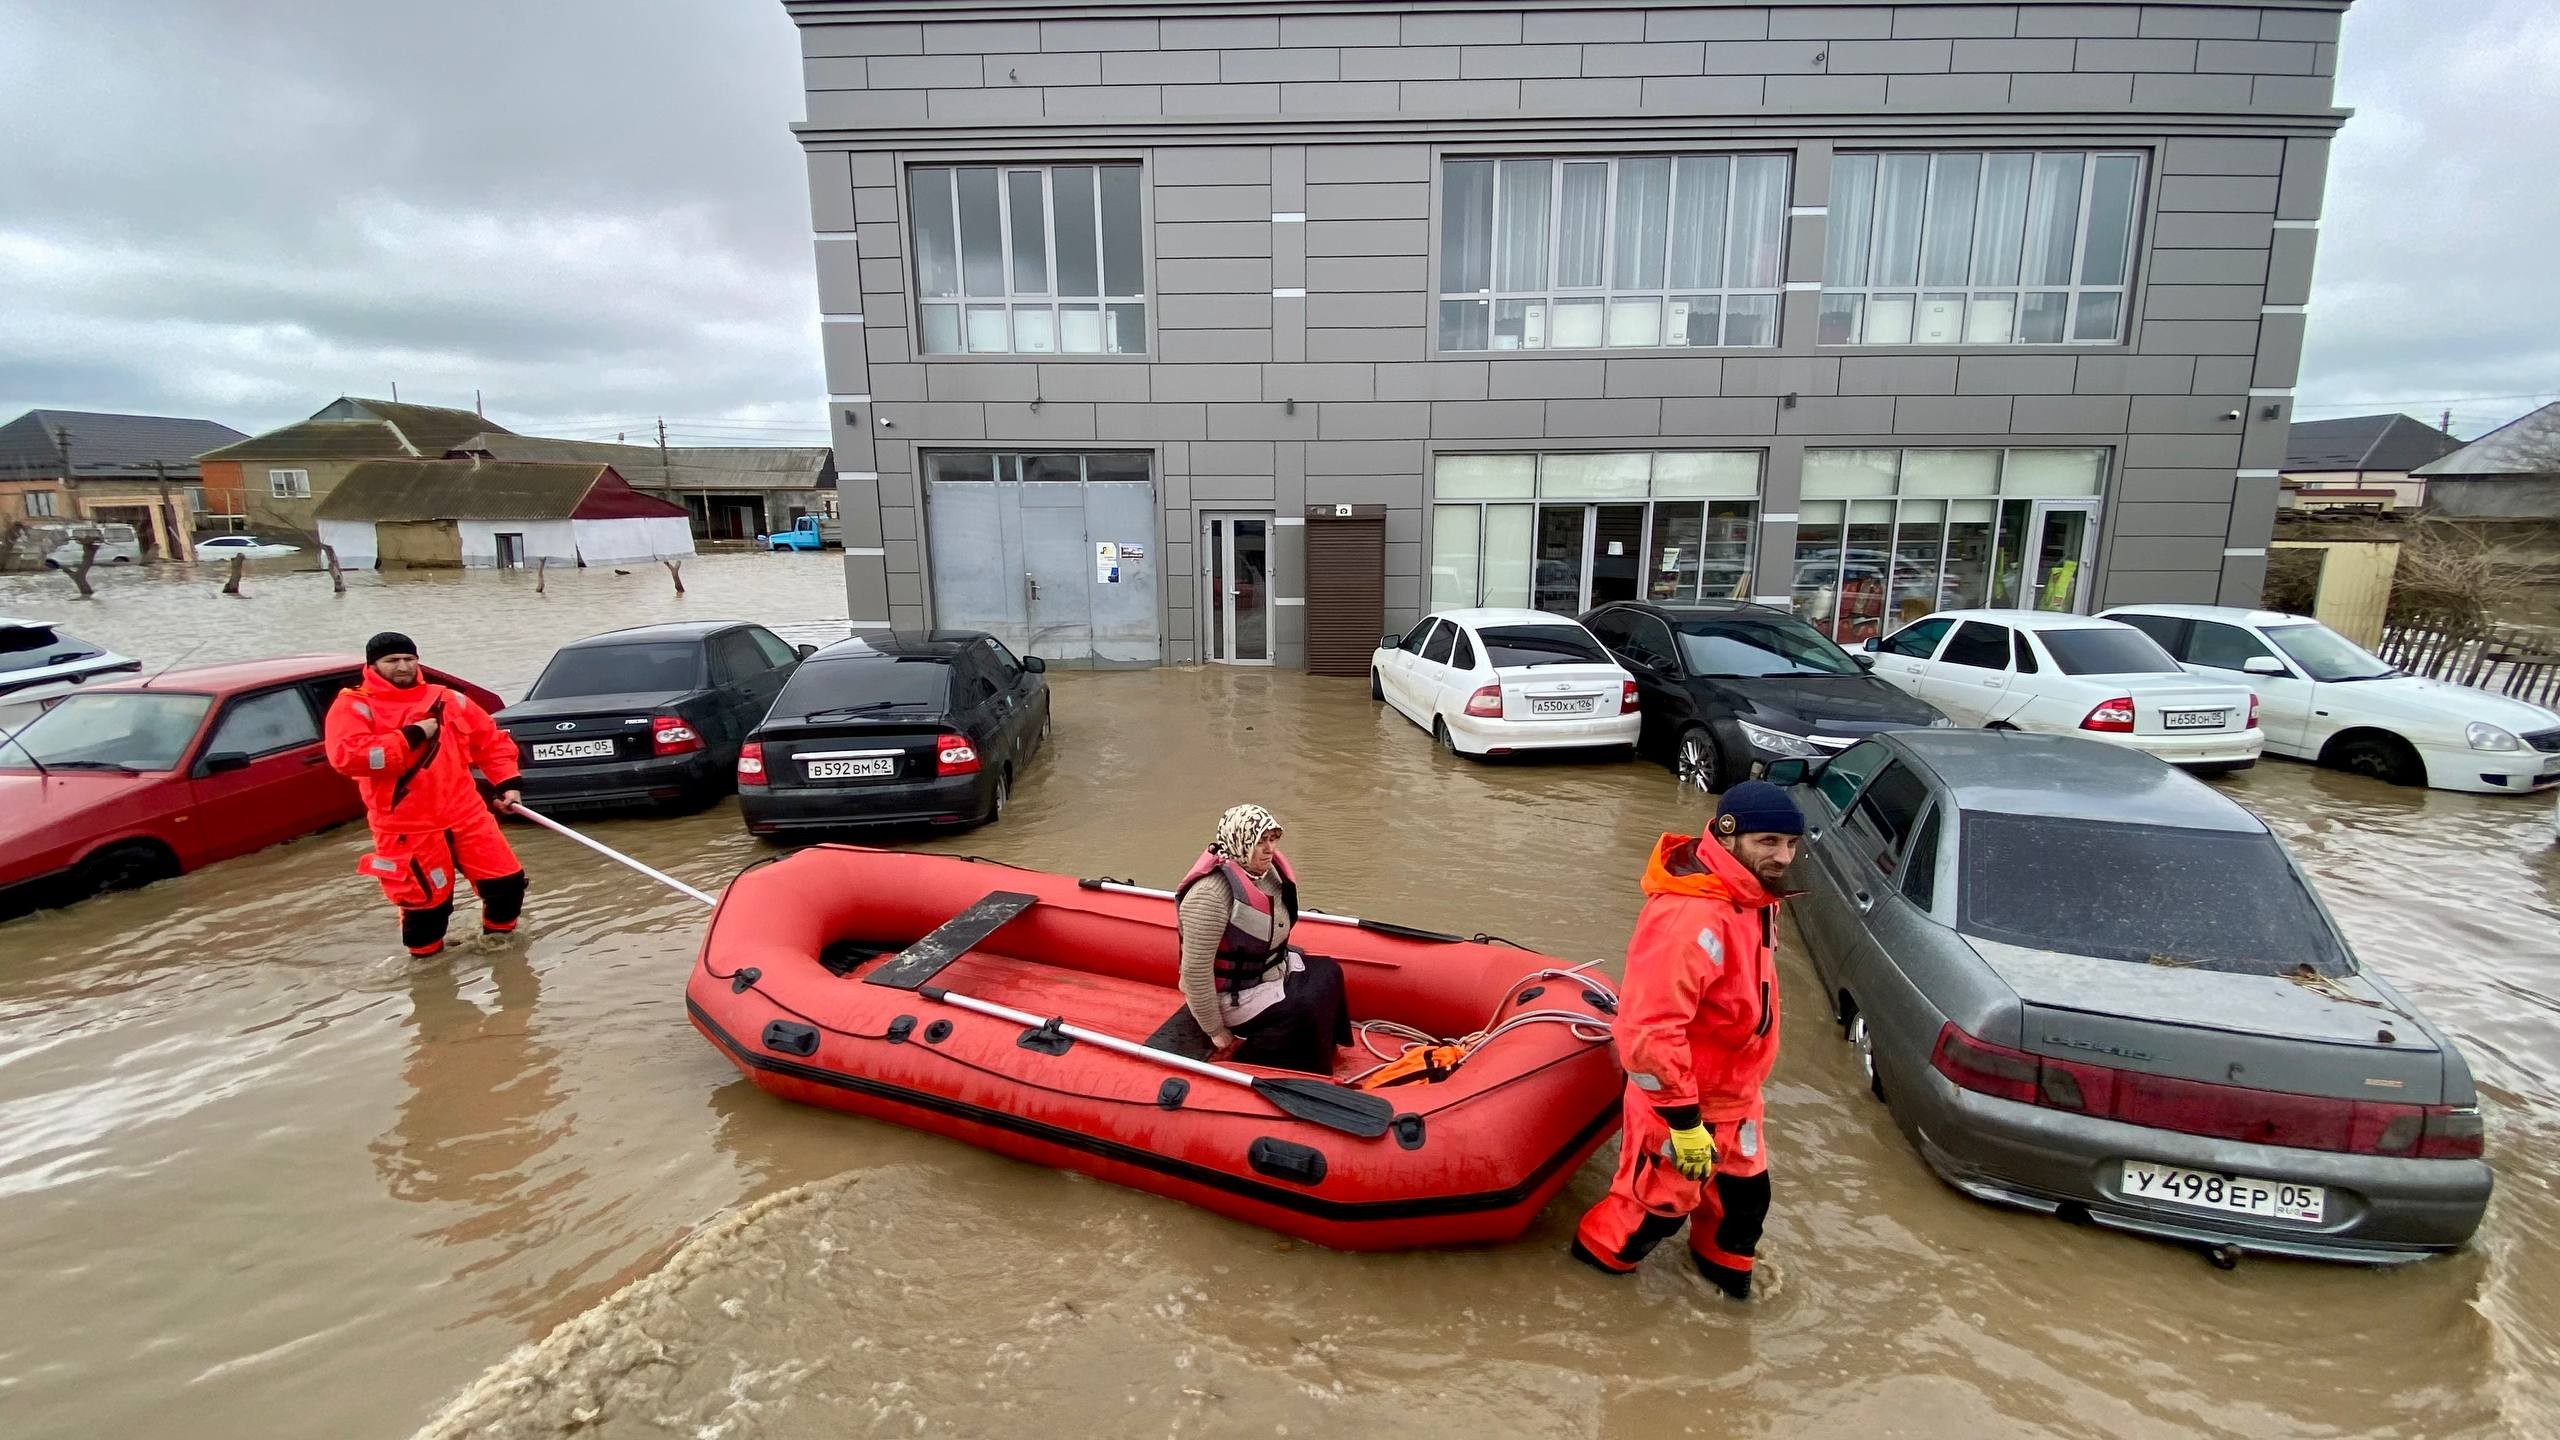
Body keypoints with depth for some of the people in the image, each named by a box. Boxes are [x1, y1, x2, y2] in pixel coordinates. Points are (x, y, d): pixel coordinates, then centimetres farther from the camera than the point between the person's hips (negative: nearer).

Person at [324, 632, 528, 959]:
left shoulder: (446, 700, 10)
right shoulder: (353, 707, -2)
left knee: (507, 879, 2)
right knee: (428, 901, 1)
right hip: (407, 829, -4)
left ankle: (498, 933, 30)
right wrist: (410, 736, -19)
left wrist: (506, 783, 7)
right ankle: (426, 956, 29)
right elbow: (345, 756, -20)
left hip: (466, 815, 4)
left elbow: (492, 739, 17)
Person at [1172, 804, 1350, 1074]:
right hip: (1232, 995, -9)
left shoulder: (1267, 870, -4)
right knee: (1302, 1014, -20)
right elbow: (1195, 971, -27)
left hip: (1269, 971, 9)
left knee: (1328, 972, -1)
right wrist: (1214, 1030, -20)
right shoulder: (1211, 894, -31)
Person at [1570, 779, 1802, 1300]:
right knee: (1662, 1200, 13)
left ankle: (1723, 1261, 53)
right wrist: (1684, 1120, -28)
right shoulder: (1690, 916, -35)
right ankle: (1601, 1254, 40)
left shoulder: (1752, 896, -2)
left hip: (1736, 1094, 9)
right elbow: (1648, 1030, -37)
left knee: (1745, 1189, 25)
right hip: (1682, 1101, -8)